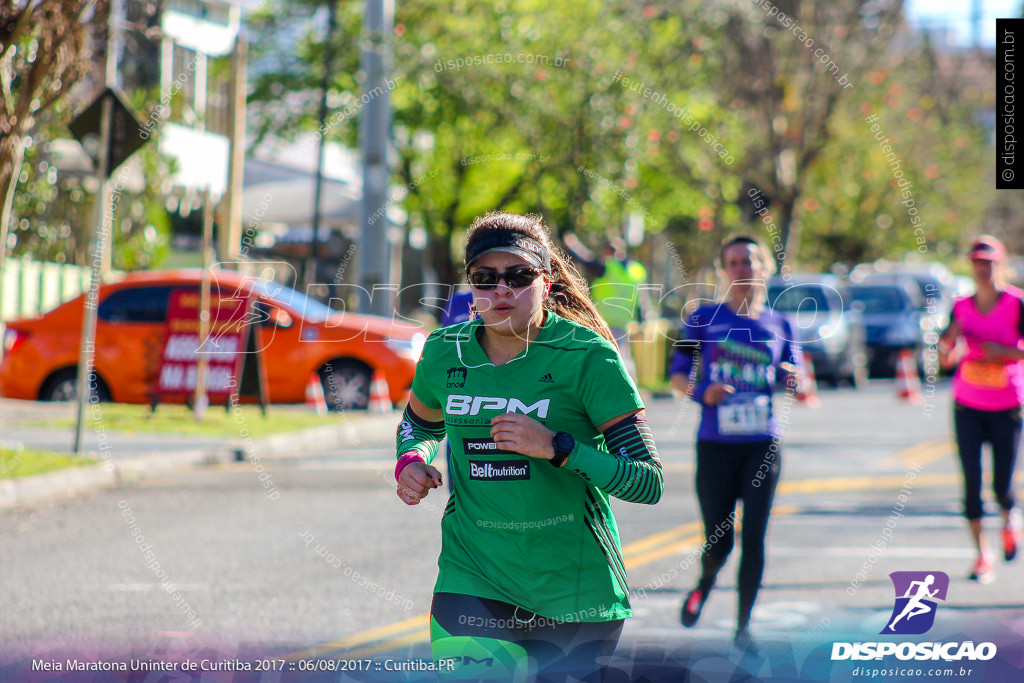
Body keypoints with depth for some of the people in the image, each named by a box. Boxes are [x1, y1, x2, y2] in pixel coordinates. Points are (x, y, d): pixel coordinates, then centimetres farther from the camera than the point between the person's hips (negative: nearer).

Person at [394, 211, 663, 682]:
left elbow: (649, 482, -13)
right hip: (472, 580, 2)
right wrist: (411, 461, 2)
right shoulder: (444, 353, 2)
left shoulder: (587, 357, -10)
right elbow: (419, 424, 25)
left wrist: (557, 448, -24)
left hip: (575, 586, -2)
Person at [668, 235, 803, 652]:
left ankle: (744, 626, 5)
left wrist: (791, 377, -9)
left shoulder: (778, 324, 9)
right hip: (716, 443, -1)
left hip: (763, 444, 1)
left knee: (754, 537, -6)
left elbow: (792, 377, 15)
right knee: (718, 541, 2)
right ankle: (705, 584, 37)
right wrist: (701, 392, -14)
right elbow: (677, 372, 6)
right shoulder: (705, 319, 3)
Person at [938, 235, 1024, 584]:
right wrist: (950, 339, -11)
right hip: (968, 406, 3)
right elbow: (945, 359, 8)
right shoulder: (962, 307, 4)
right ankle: (981, 555, 4)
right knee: (972, 481, -4)